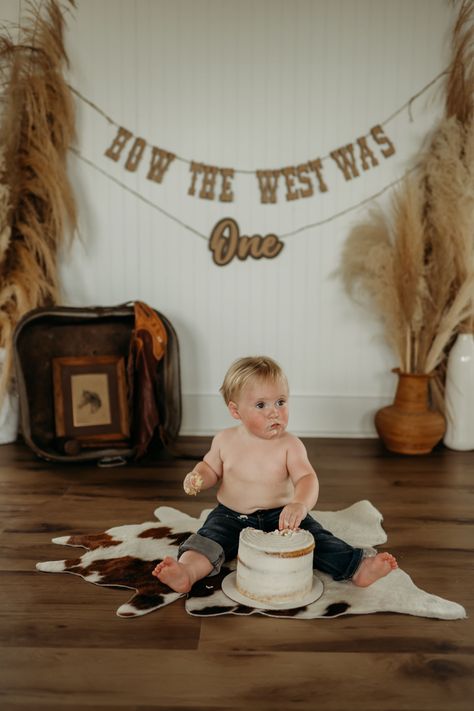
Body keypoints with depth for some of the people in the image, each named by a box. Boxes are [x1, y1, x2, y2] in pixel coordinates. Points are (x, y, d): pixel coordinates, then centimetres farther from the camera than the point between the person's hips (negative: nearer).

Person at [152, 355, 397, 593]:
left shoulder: (290, 445, -10)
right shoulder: (225, 441, -2)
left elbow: (306, 478, -23)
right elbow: (211, 468, 14)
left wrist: (300, 504, -45)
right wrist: (197, 477, -10)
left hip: (280, 516, 0)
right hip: (231, 516, 1)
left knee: (314, 536, -21)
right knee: (211, 535, -26)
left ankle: (357, 568, -24)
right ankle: (186, 571, -46)